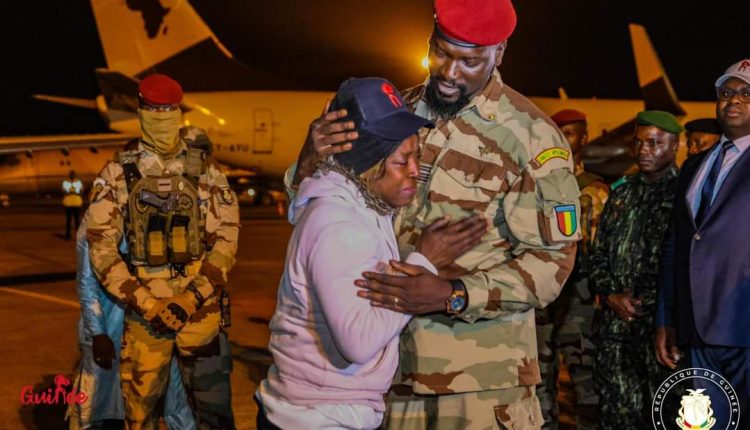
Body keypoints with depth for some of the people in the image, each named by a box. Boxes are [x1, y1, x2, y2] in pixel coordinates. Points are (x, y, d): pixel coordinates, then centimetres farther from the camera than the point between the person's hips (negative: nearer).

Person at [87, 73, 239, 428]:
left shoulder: (205, 171, 4)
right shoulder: (117, 174, 2)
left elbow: (227, 238, 0)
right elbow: (101, 248, -2)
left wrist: (191, 298, -11)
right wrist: (147, 304, -10)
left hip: (200, 306, 0)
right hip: (144, 308, 0)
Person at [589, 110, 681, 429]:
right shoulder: (621, 192, 16)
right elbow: (598, 253, 17)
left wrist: (645, 302, -12)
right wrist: (611, 295, 1)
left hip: (661, 322, -5)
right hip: (615, 324, 5)